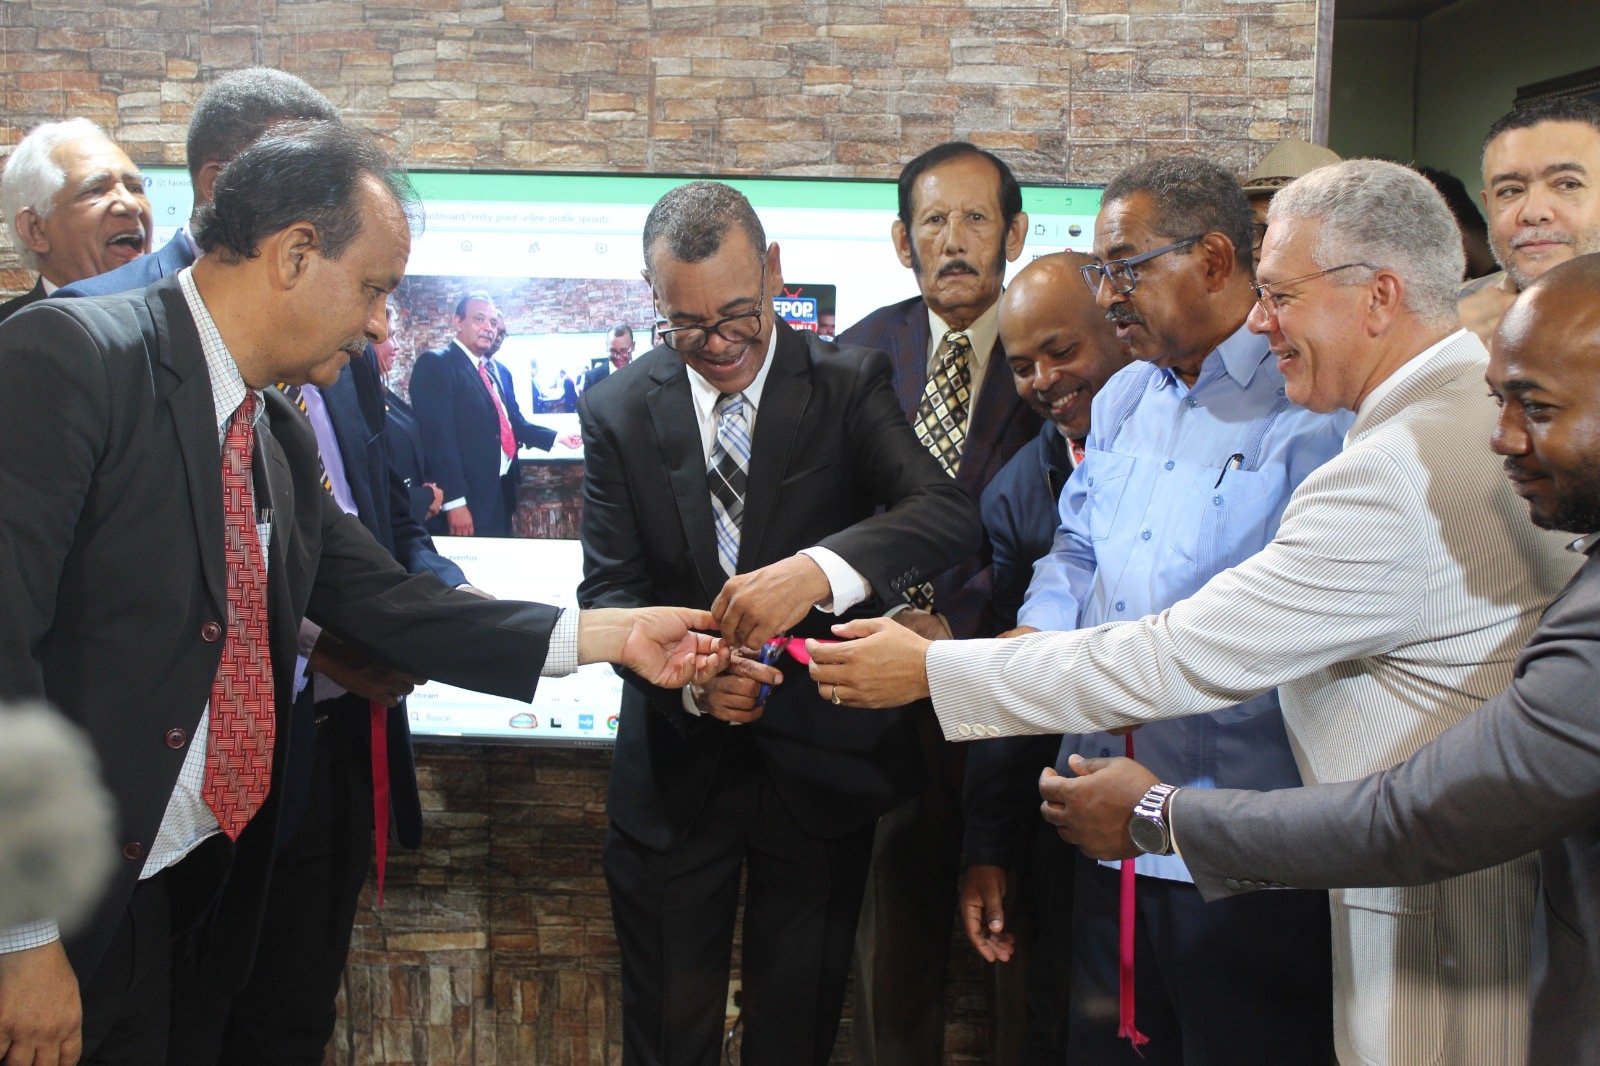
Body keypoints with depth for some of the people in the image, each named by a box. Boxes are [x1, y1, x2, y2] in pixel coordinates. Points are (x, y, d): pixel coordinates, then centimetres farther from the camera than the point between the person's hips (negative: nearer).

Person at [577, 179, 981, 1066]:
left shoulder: (849, 384, -6)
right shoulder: (617, 411, -1)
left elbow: (948, 513, -21)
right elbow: (608, 588, -5)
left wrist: (818, 567, -40)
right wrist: (685, 675, -26)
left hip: (818, 761, -1)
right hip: (676, 768, 1)